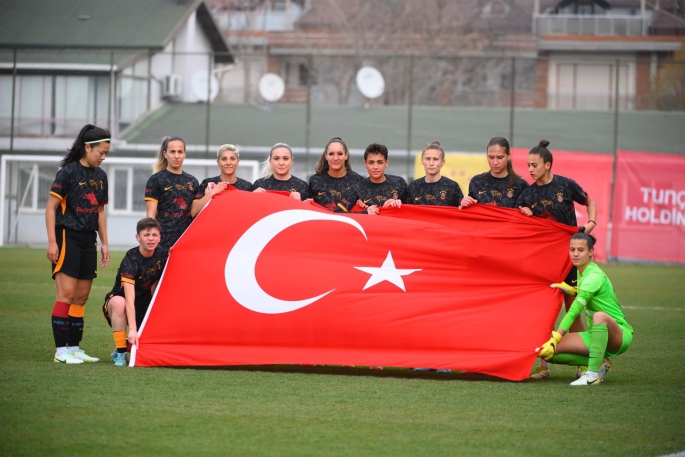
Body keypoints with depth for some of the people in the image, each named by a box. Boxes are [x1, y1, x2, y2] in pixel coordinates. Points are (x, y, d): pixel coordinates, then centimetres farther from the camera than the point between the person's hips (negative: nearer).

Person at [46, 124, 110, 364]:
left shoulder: (100, 175, 13)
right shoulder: (68, 172, -8)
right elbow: (51, 208, -9)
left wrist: (104, 243, 17)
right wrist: (52, 241, -15)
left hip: (88, 240, 7)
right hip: (67, 237, -7)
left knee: (81, 297, 7)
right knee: (66, 294, -11)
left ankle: (74, 348, 12)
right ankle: (61, 350, -11)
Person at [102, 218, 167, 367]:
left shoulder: (162, 255, -10)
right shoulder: (131, 259, -27)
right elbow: (129, 298, -36)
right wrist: (132, 330, -45)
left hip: (144, 307, 5)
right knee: (119, 302, -40)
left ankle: (131, 344, 17)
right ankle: (120, 353, -28)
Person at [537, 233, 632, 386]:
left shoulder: (594, 276, -19)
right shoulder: (582, 272, 7)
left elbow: (574, 311, -27)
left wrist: (555, 339, -32)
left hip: (620, 335, -8)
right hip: (594, 334, 8)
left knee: (600, 316, -44)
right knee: (550, 352, -12)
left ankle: (592, 374, -39)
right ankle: (600, 362, 0)